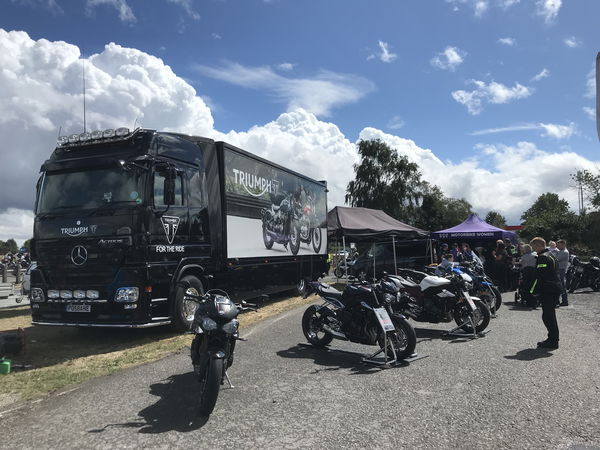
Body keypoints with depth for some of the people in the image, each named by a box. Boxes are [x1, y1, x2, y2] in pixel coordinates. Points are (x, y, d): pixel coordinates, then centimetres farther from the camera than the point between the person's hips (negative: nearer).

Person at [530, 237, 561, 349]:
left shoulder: (542, 257, -16)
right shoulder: (550, 255, 16)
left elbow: (539, 276, -20)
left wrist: (533, 290, -13)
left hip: (548, 291, -10)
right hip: (555, 289, 10)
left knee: (548, 316, -4)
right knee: (550, 315, 16)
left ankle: (553, 341, 0)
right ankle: (553, 339, 23)